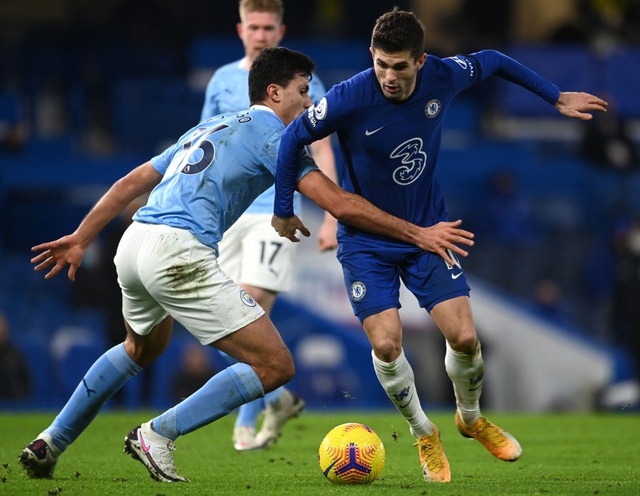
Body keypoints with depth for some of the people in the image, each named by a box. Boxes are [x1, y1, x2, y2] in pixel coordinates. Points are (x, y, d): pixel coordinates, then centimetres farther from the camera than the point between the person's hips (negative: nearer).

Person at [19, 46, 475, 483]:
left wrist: (81, 239, 31)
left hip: (134, 243, 9)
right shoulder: (271, 132, 3)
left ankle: (48, 445, 35)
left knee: (141, 350, 37)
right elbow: (339, 204, -5)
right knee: (275, 367, -6)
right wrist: (417, 234, 0)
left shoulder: (210, 127, 27)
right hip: (180, 253, -9)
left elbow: (131, 183, 26)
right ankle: (157, 435, -2)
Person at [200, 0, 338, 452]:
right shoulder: (222, 80, 11)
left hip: (275, 213, -4)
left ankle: (246, 420, -8)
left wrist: (331, 219, -7)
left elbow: (322, 152, 0)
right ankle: (279, 398, 23)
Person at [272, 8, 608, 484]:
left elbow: (493, 61, 6)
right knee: (386, 344, -14)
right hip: (366, 242, -2)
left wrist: (556, 97, 12)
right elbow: (293, 138, -11)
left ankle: (471, 418, 26)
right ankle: (424, 433, 15)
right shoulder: (350, 98, -26)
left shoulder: (443, 77, -16)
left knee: (464, 337, -7)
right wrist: (284, 210, -3)